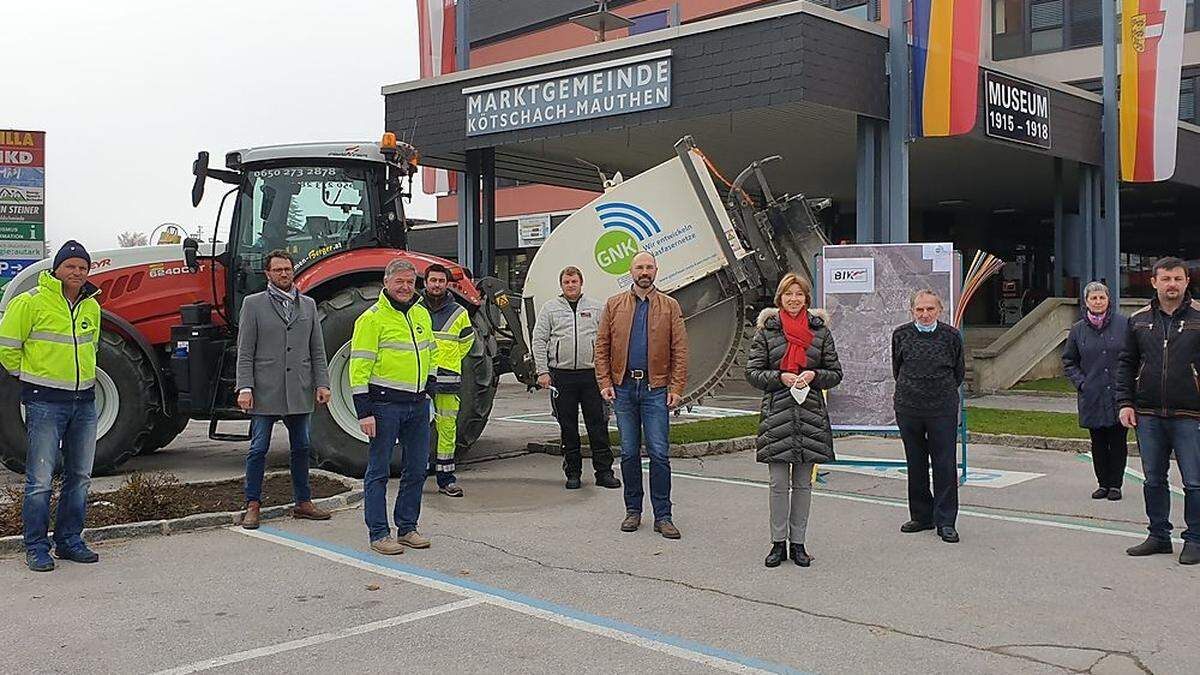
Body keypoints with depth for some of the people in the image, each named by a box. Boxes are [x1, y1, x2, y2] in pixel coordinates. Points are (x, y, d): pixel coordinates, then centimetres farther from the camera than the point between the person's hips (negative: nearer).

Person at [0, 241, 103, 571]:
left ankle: (69, 540, 22)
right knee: (40, 479, -5)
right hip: (45, 403, -6)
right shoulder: (31, 301, -9)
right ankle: (36, 548, 5)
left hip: (84, 401, 6)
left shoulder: (91, 306, 10)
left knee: (80, 477, 11)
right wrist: (29, 375, 3)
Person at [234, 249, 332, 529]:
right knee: (259, 449, 1)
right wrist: (245, 388, -11)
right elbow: (245, 352, -3)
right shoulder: (253, 304, 1)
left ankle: (303, 502, 22)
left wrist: (322, 384, 3)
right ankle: (253, 505, 11)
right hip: (265, 391, -4)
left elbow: (317, 350, 12)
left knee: (301, 448, 11)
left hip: (299, 392, 4)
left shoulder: (308, 304, 12)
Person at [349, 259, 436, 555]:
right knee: (379, 470, -1)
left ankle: (407, 528, 23)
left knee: (416, 469, 11)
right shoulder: (372, 318, -9)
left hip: (418, 405, 7)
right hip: (385, 404, -7)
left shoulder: (421, 314, 12)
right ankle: (379, 533, 6)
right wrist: (364, 411, -16)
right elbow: (359, 367, -12)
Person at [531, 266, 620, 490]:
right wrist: (543, 372, -4)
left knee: (598, 425, 0)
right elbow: (538, 341, 5)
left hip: (591, 374, 0)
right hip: (562, 376, 0)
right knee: (568, 427, 6)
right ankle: (573, 472, 15)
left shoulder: (596, 308, 9)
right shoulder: (550, 308, 8)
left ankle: (604, 471, 7)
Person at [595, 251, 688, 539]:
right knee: (629, 453, 8)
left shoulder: (670, 306, 5)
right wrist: (605, 382, -2)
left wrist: (677, 388, -7)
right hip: (624, 388, 2)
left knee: (659, 453, -3)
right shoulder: (614, 305, 8)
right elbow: (602, 346, 8)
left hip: (656, 389, -2)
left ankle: (662, 516, 2)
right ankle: (633, 510, 19)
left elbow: (680, 350, 2)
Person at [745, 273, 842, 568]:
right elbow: (752, 372, 2)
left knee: (803, 483, 7)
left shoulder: (820, 331, 7)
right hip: (777, 413, -1)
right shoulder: (767, 331, 4)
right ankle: (778, 543, 9)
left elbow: (835, 373, 10)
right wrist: (781, 377, -12)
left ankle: (797, 543, 15)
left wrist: (814, 375, -10)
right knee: (779, 483, -1)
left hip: (811, 413, 1)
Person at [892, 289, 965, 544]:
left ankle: (946, 521, 6)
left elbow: (959, 372, 12)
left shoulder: (951, 335, -2)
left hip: (943, 410, -2)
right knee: (915, 465, 10)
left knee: (945, 466, -2)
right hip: (908, 407, 2)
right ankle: (921, 516, 22)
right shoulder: (901, 335, 1)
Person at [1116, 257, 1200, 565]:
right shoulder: (1139, 320, 8)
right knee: (1154, 480, 12)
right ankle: (1159, 536, 24)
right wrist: (1125, 402, 4)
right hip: (1148, 415, 4)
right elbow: (1127, 364, 13)